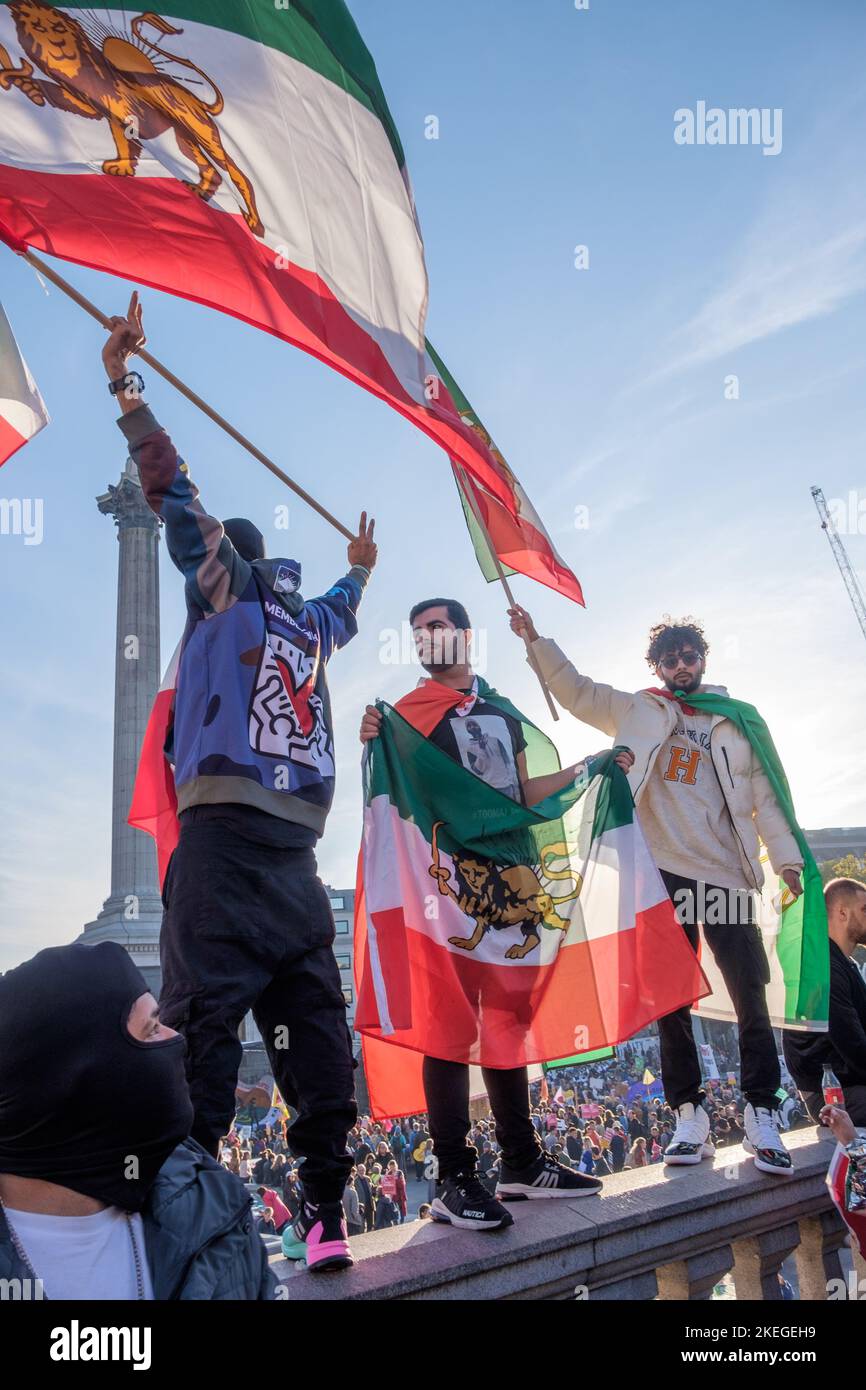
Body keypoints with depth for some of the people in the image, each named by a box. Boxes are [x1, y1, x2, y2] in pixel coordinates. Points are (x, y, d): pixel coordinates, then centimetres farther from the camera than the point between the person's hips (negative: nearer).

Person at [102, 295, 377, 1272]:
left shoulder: (230, 588, 9)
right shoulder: (309, 621, 23)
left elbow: (174, 494, 5)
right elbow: (341, 615, 46)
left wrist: (124, 387, 11)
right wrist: (358, 570, 66)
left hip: (224, 833, -5)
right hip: (297, 851, 6)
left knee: (205, 1015, -8)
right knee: (312, 1020, 6)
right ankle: (325, 1215, 10)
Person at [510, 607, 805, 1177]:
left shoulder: (737, 721, 13)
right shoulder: (638, 712, 14)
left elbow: (764, 793, 9)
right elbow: (575, 691, 11)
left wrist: (787, 857, -1)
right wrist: (536, 640, 1)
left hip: (728, 875, 0)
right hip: (664, 872, 1)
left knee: (751, 996, -4)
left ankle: (762, 1115, 8)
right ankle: (691, 1116, 11)